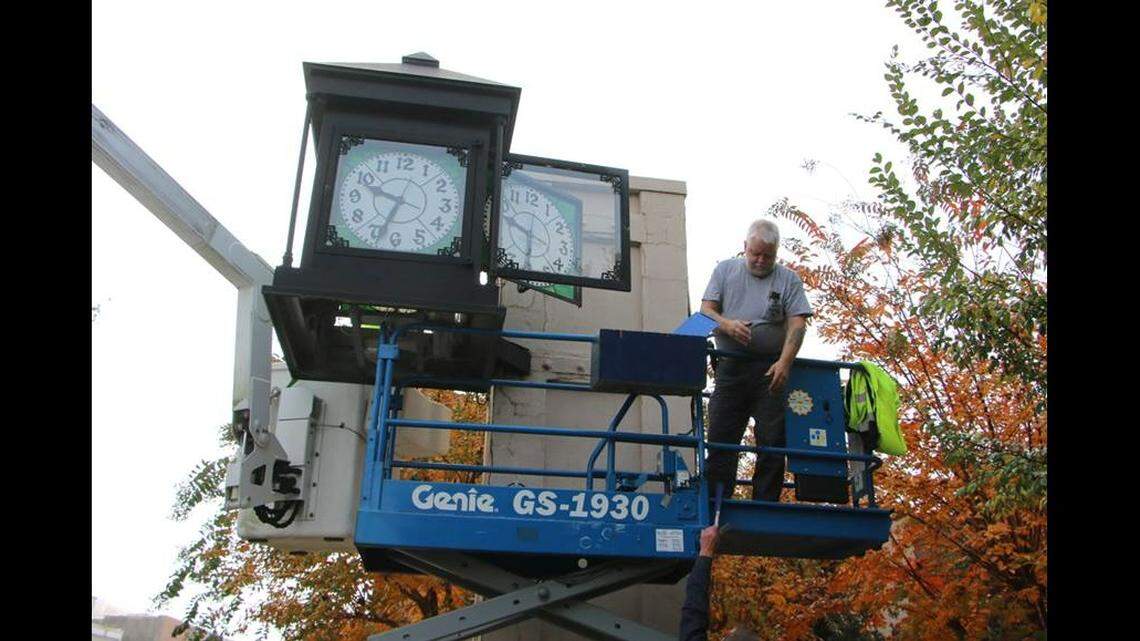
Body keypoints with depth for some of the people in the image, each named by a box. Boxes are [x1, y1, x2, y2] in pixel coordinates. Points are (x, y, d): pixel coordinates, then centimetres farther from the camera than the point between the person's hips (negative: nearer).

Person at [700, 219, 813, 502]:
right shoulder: (725, 270, 12)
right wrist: (727, 324, -16)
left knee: (772, 442, -2)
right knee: (720, 438, 0)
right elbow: (705, 310, 6)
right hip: (730, 368, 1)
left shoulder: (788, 280, 7)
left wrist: (784, 363, -18)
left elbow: (797, 323, -2)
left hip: (772, 371, -1)